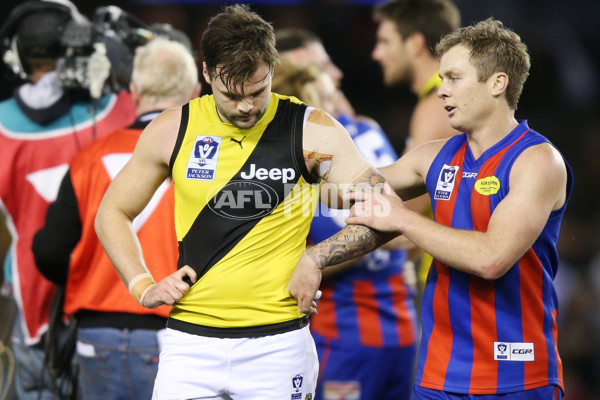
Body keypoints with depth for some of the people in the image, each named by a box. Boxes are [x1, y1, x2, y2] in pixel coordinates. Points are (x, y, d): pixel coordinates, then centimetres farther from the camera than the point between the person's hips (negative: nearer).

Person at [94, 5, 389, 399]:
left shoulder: (313, 132, -3)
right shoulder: (174, 129, 4)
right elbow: (112, 213, 16)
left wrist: (315, 260, -9)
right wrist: (144, 287, 3)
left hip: (277, 343, -1)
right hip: (190, 342, 1)